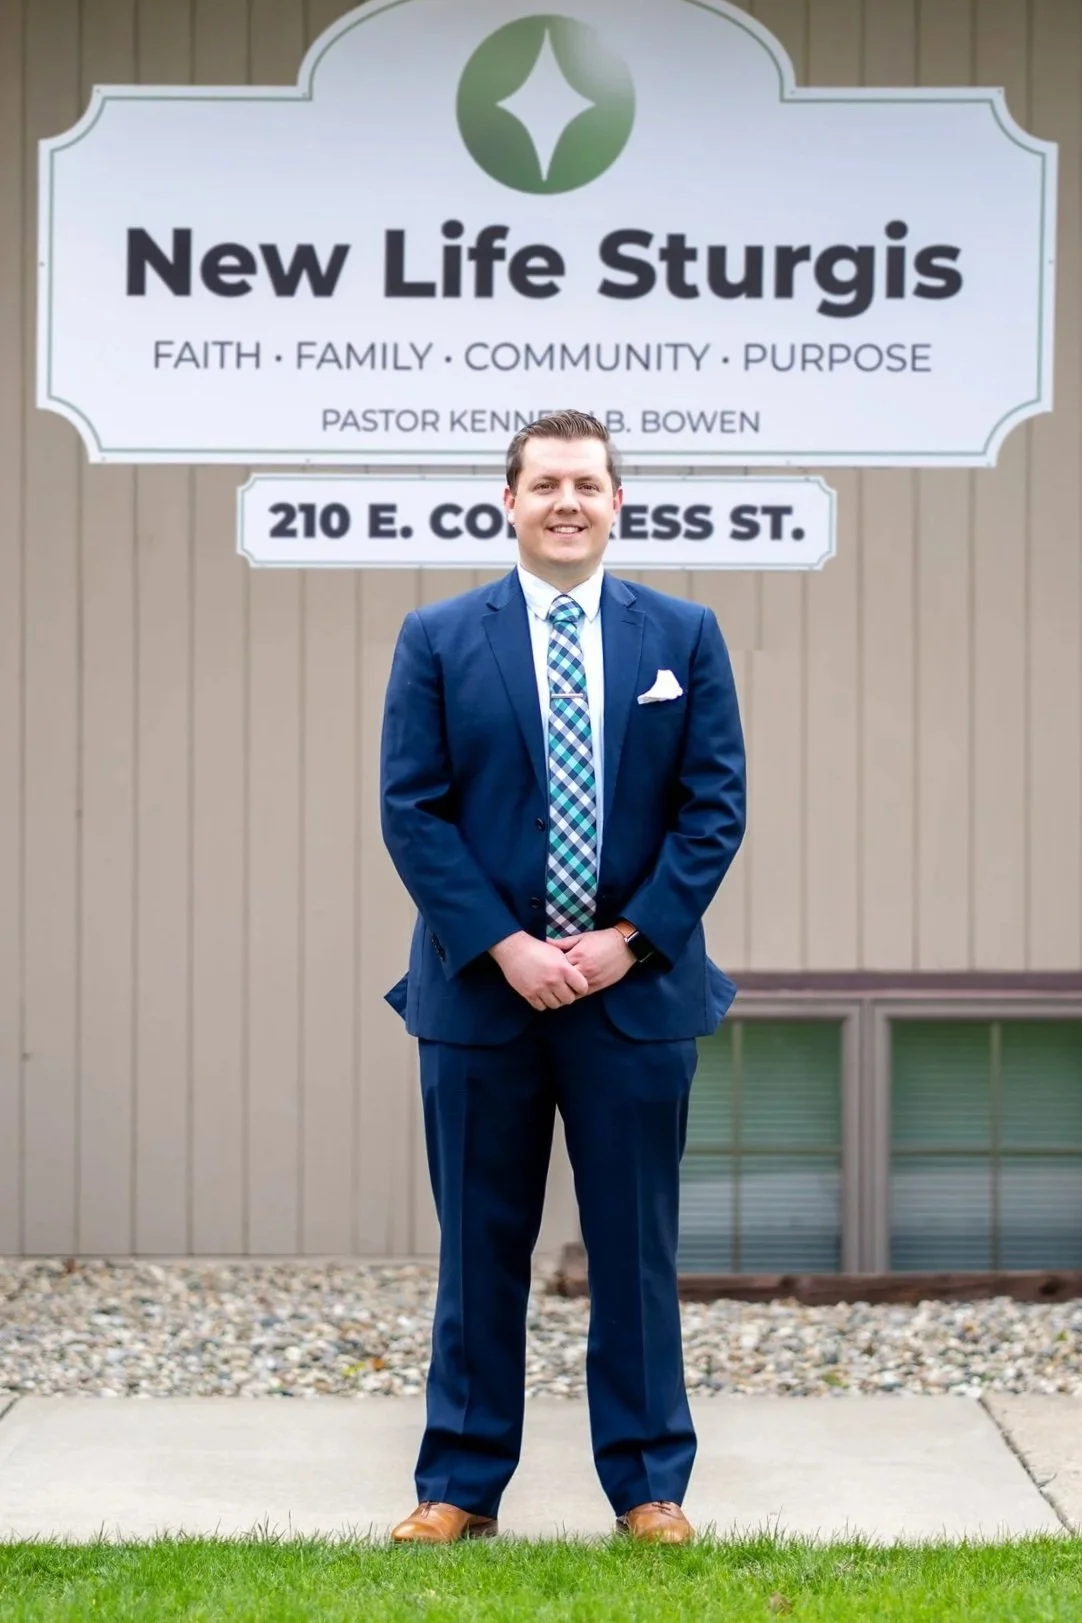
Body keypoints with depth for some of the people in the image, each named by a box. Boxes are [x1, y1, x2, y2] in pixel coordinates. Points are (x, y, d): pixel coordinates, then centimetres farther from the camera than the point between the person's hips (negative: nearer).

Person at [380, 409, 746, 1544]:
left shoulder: (684, 636, 5)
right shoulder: (437, 640, 2)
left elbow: (715, 809, 1)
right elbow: (412, 813, -2)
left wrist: (628, 940, -9)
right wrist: (506, 948, -12)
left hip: (638, 987, 1)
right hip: (481, 987, 0)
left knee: (636, 1247, 7)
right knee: (480, 1248, 7)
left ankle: (649, 1483, 17)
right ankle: (462, 1484, 17)